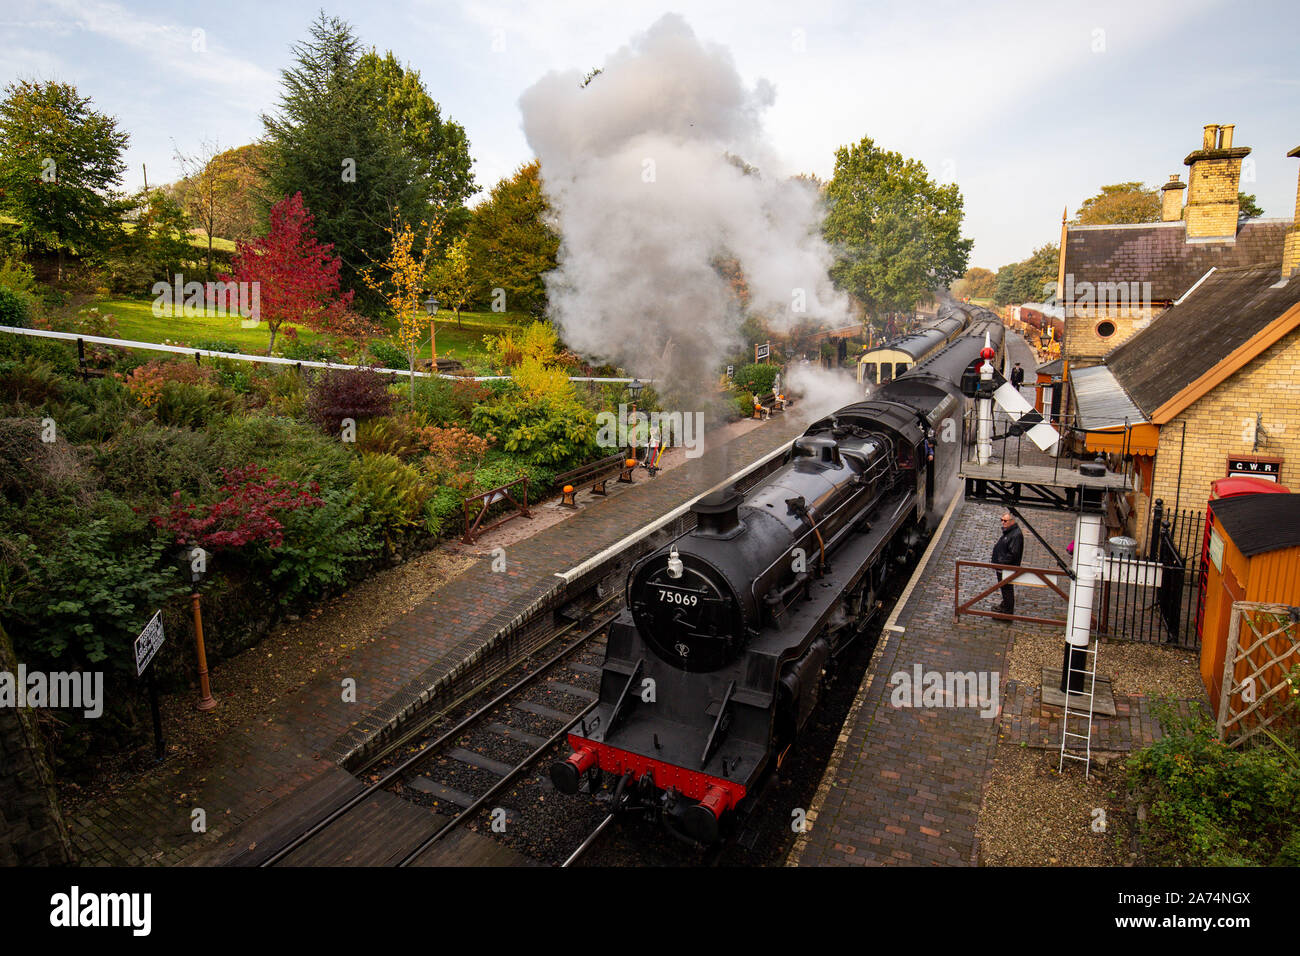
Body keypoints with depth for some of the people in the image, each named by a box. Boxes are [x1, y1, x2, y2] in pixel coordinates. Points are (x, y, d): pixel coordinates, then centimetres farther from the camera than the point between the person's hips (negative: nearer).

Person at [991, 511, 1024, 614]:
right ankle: (1004, 605, 40)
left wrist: (1001, 563, -22)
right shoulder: (1007, 531, 8)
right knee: (1003, 587, 23)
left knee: (1007, 589, 4)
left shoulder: (1016, 535, -24)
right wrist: (997, 564, 16)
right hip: (1001, 567, 10)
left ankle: (1008, 610, 16)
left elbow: (1013, 554, -26)